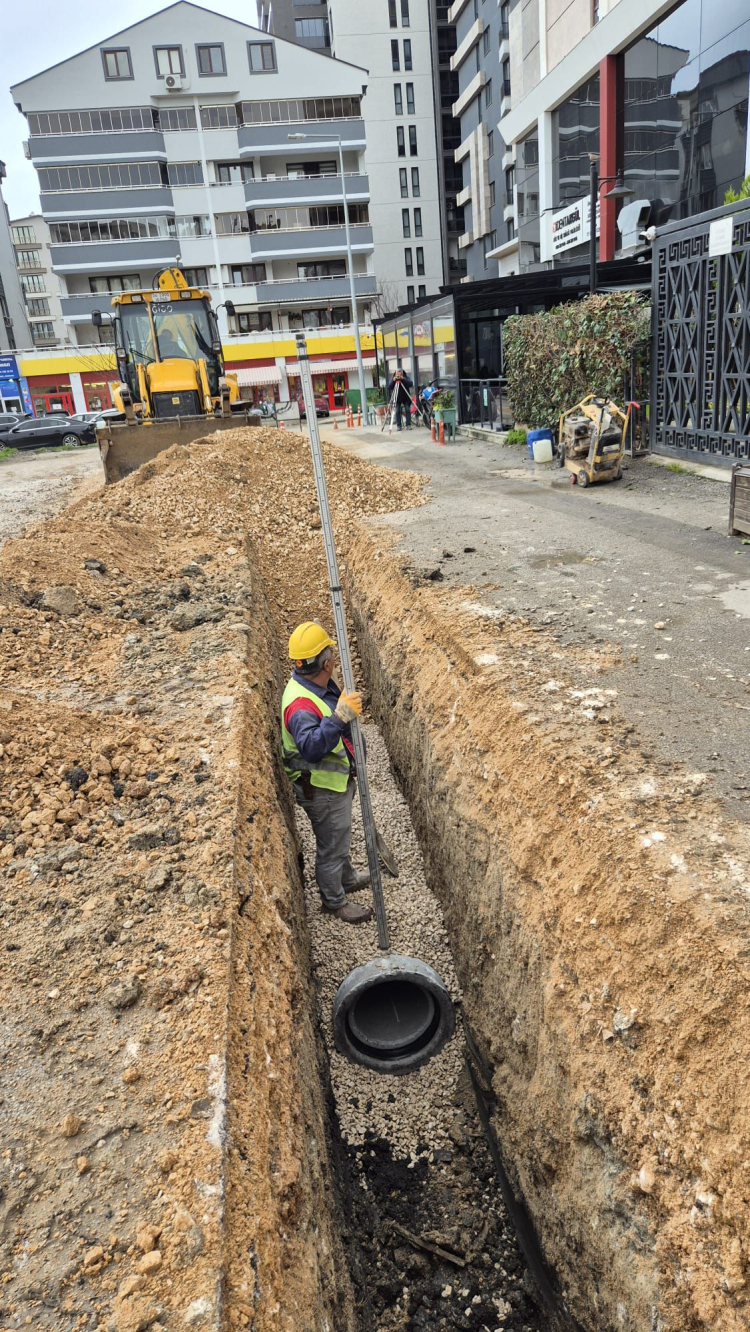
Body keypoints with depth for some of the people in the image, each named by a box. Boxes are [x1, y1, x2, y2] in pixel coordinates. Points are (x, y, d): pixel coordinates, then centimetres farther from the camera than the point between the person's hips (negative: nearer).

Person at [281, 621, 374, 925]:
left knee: (339, 835, 30)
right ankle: (334, 900, 34)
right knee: (331, 845, 12)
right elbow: (311, 747, -50)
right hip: (322, 789, -10)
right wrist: (339, 718, -57)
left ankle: (347, 877, 53)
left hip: (337, 778, 10)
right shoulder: (300, 705, -36)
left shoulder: (320, 683, -4)